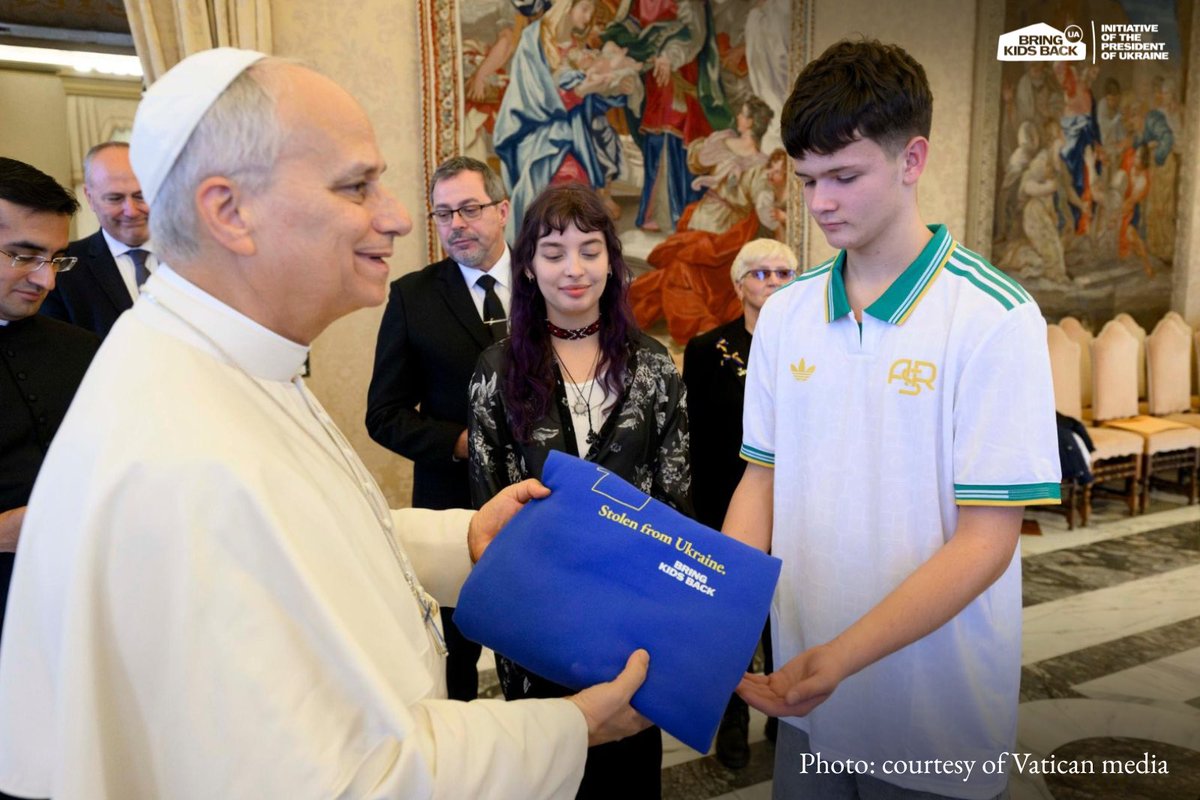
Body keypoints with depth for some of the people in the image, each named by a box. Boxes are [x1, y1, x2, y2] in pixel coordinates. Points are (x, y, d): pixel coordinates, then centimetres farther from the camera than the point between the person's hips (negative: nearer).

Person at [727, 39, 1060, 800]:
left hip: (935, 720, -4)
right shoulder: (785, 312, -1)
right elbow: (763, 480, 4)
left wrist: (842, 657, -24)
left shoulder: (996, 320, -15)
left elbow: (985, 541, -16)